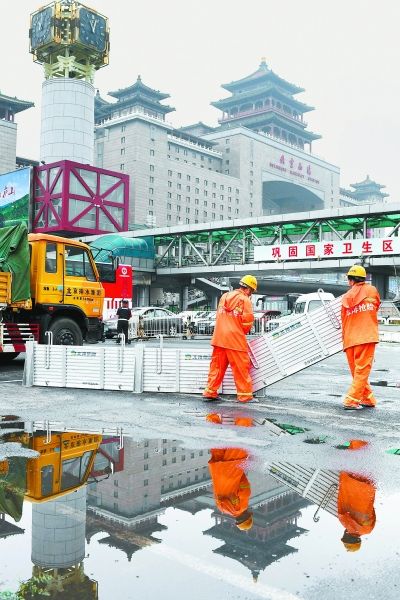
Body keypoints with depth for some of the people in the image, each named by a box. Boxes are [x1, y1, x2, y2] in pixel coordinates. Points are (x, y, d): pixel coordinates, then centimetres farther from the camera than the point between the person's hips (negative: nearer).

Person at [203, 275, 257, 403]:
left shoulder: (225, 296, 14)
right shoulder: (245, 300, -5)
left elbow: (219, 316, 15)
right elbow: (247, 321, -7)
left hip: (219, 337, 6)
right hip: (235, 339, -6)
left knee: (217, 365, 12)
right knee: (241, 367, 2)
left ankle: (210, 392, 16)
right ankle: (245, 395, 6)